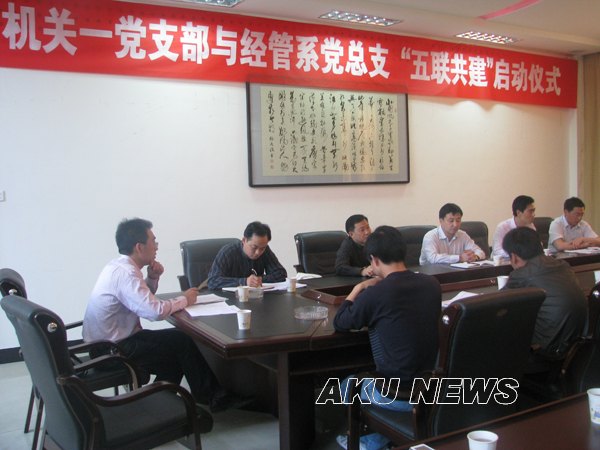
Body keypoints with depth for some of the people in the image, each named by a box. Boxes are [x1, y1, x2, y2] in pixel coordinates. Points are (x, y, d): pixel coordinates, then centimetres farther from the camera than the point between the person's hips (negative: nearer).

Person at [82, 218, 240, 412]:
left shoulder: (119, 265, 6)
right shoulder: (125, 273, -24)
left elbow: (143, 300, 18)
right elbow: (155, 311, -32)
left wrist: (153, 278, -1)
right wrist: (184, 299, -15)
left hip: (107, 341, 10)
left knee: (176, 340, 12)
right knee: (184, 342, -7)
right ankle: (210, 396, 11)